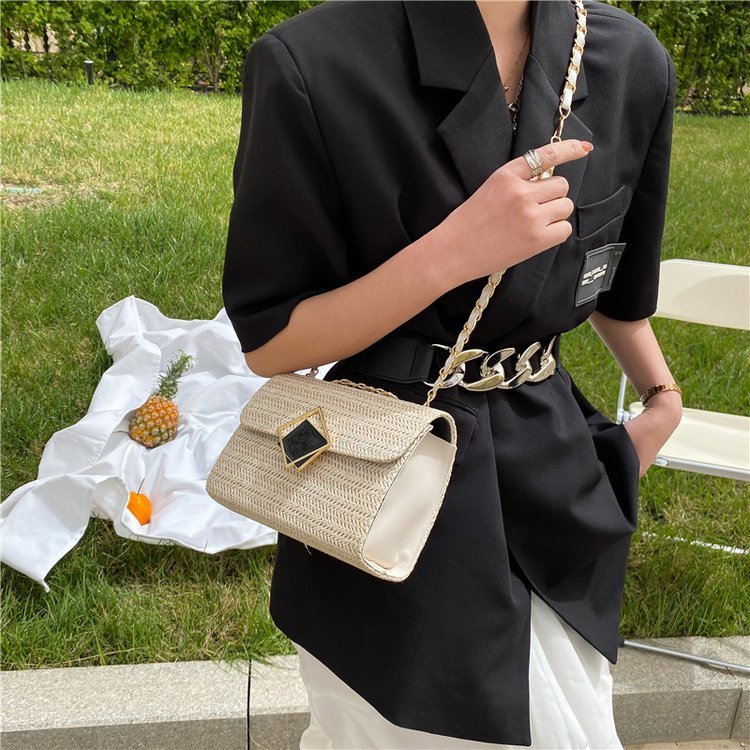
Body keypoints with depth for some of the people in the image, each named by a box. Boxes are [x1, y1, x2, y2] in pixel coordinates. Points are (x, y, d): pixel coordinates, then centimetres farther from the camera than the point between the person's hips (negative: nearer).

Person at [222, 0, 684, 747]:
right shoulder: (313, 64, -18)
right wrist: (453, 254, -25)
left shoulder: (632, 63, -4)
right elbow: (266, 344, -14)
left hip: (554, 471, 5)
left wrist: (663, 399, 17)